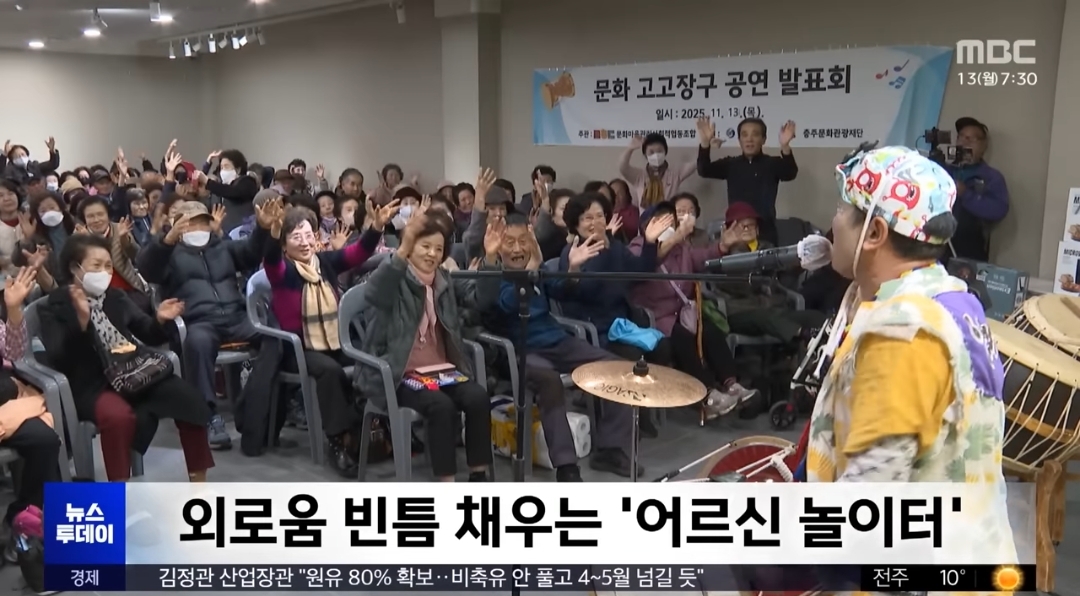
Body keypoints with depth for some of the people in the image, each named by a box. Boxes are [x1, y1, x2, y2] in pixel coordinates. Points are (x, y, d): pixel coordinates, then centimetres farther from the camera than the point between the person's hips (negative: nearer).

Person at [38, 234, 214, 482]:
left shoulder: (115, 297, 18)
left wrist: (160, 320, -6)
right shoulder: (55, 307, 3)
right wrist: (81, 320, -24)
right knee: (118, 415, -37)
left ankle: (198, 484, -8)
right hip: (92, 384, -5)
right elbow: (58, 358, -11)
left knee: (188, 396, -18)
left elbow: (149, 336, 17)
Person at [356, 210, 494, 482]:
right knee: (441, 405, -30)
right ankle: (447, 485, -20)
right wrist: (403, 248, -43)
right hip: (398, 373, -5)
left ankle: (478, 477, -10)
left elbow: (482, 299, 1)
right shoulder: (394, 279, -4)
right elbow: (374, 293, -29)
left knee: (479, 398, -21)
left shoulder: (445, 281, 13)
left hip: (441, 369, 5)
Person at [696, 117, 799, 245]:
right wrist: (705, 143, -23)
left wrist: (785, 147, -36)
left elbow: (791, 173, -16)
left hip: (765, 233, -1)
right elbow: (704, 171, -3)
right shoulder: (730, 164, 8)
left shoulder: (773, 164, 3)